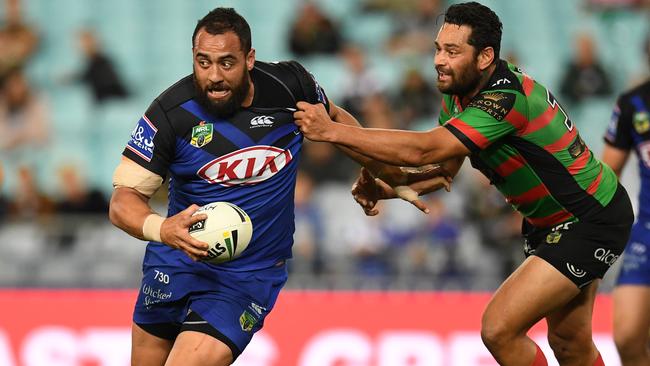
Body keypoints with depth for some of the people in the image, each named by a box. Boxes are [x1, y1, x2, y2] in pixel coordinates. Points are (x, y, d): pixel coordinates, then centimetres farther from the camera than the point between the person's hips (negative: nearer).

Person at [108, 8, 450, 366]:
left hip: (250, 275, -2)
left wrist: (397, 177, 16)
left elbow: (336, 120, 13)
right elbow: (123, 200, -16)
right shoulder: (170, 113, -15)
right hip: (176, 261, 2)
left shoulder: (289, 85, -10)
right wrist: (161, 229, -38)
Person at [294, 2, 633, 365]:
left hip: (592, 222, -10)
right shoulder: (459, 93, -2)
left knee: (499, 329, -18)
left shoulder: (506, 98, -31)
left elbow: (424, 150, -36)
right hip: (551, 223, 10)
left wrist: (332, 130, -36)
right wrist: (385, 189, -12)